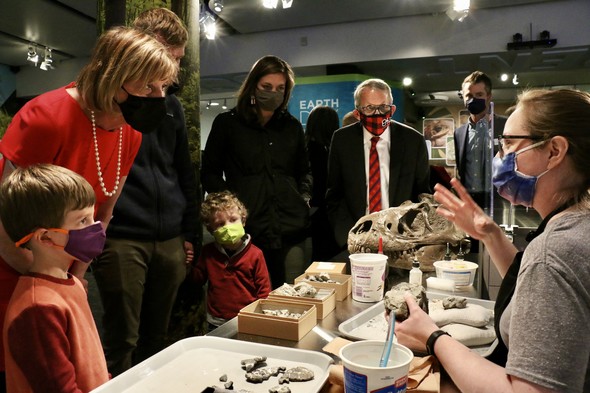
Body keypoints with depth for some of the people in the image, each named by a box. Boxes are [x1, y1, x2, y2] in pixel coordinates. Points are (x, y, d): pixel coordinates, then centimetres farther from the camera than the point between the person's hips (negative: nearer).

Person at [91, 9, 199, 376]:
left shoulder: (172, 104, 15)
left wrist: (189, 232, 14)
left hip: (170, 241, 5)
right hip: (120, 239, -5)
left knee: (156, 339, 14)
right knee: (122, 342, 2)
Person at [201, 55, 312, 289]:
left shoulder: (292, 127, 17)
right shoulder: (227, 123, 7)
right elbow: (209, 173, 9)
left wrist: (305, 196, 8)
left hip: (292, 229, 3)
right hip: (247, 231, -2)